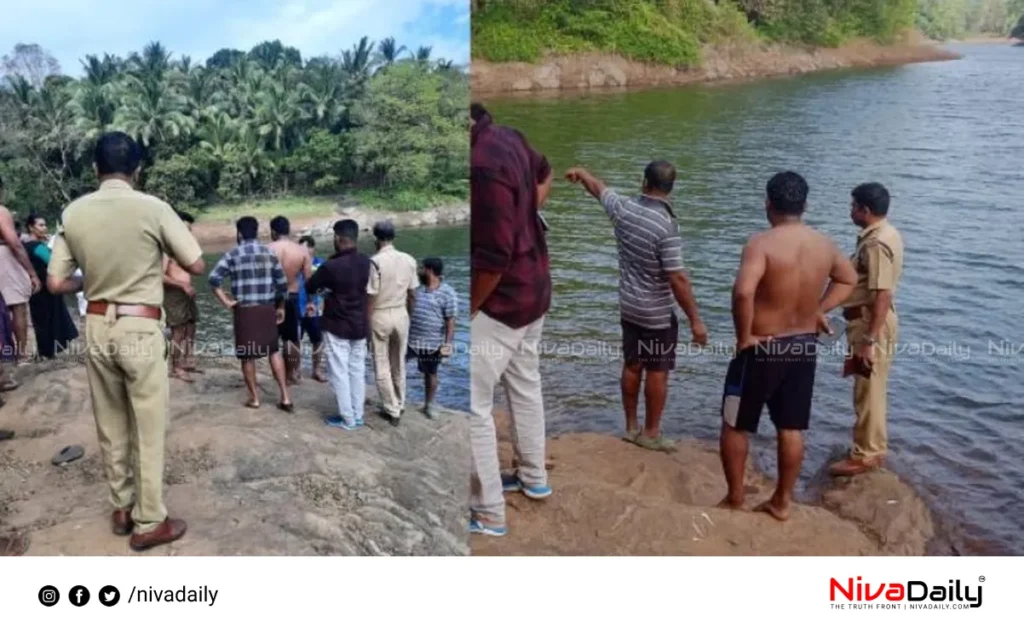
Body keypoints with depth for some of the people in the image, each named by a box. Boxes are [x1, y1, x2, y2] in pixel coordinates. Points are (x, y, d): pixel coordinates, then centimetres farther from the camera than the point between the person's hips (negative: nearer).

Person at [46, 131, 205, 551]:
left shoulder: (73, 212, 0)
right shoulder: (153, 209, -13)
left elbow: (56, 283, 2)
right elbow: (197, 266, -6)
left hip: (97, 326, 5)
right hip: (141, 327, -5)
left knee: (110, 425, 17)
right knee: (148, 428, 4)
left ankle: (122, 508, 30)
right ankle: (149, 523, 12)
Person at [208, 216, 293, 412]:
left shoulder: (233, 254, -4)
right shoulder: (268, 253, 5)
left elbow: (214, 278, -16)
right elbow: (283, 283, 5)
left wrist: (225, 301, -7)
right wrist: (281, 307, 15)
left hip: (244, 309, -3)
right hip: (267, 308, 3)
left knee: (247, 354, 9)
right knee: (274, 351, 11)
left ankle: (254, 398, 16)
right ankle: (285, 397, 5)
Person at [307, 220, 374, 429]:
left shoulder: (331, 266, -19)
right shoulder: (368, 263, -4)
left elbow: (309, 288, -4)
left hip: (337, 327, -5)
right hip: (360, 326, 5)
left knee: (339, 372, 5)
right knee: (357, 370, 14)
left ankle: (347, 418, 10)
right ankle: (358, 415, 22)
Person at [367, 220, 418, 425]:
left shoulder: (375, 262, -17)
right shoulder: (409, 260, -3)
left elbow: (371, 296, -15)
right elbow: (412, 294, 3)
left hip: (380, 316, -4)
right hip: (401, 315, 5)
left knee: (382, 366, 8)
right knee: (399, 364, 18)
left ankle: (392, 410, 14)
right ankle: (399, 405, 30)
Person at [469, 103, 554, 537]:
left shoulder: (483, 166, -30)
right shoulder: (506, 137, -1)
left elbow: (493, 257, -28)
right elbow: (544, 174, 22)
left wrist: (468, 310, -15)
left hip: (500, 302, -10)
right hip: (533, 291, 10)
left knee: (473, 408, 2)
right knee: (526, 387, 23)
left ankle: (488, 514, 12)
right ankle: (534, 479, 40)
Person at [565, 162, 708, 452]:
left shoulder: (623, 207, -7)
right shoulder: (666, 226, -25)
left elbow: (598, 188, 16)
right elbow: (677, 279, -25)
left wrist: (581, 173, 38)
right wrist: (695, 319, -18)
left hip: (629, 306, 6)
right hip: (658, 313, -6)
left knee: (632, 366, 16)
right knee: (657, 372, 6)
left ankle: (631, 427, 28)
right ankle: (651, 434, 16)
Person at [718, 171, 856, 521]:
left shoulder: (762, 243, -20)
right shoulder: (824, 244, 2)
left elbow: (743, 292, -34)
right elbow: (848, 279, 20)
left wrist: (743, 337, -21)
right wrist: (819, 310, 13)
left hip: (763, 348, -6)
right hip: (805, 347, 6)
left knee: (735, 425, 11)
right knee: (791, 429, 14)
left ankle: (734, 499, 20)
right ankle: (781, 502, 26)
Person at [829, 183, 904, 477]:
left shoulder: (876, 243, -22)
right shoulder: (882, 234, 11)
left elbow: (882, 296, -26)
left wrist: (869, 340, -26)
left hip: (872, 323, -10)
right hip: (870, 320, 10)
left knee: (868, 391, -1)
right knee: (870, 390, 18)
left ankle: (865, 455, 9)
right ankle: (874, 448, 30)